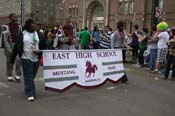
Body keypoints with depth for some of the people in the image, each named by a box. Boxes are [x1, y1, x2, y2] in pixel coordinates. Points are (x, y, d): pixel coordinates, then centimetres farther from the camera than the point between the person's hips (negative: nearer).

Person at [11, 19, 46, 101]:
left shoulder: (38, 34, 8)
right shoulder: (22, 34, 0)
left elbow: (43, 46, 10)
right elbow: (17, 47, 1)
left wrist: (39, 51, -11)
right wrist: (12, 59, 1)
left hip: (36, 59, 3)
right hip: (26, 58, -3)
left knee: (32, 76, 12)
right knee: (28, 77, -5)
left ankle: (28, 90, 33)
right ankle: (30, 94, -3)